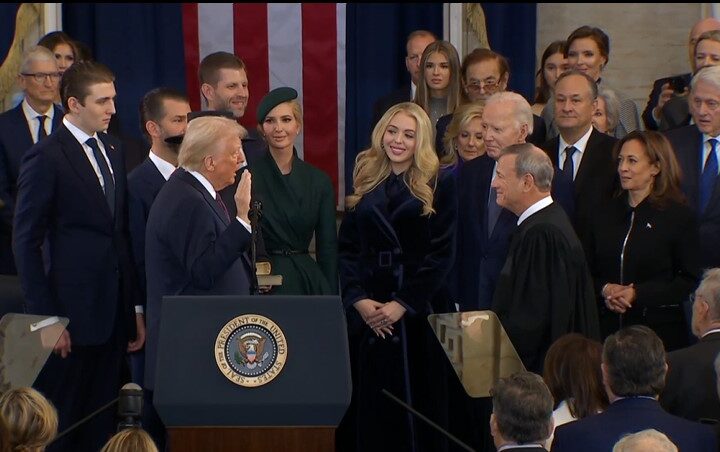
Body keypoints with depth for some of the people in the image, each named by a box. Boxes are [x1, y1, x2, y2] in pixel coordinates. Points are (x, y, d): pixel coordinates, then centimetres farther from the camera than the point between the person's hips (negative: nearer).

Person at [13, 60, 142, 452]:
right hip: (70, 316, -7)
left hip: (113, 314, 7)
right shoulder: (46, 158, -9)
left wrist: (134, 308, 11)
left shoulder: (112, 150, 12)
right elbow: (26, 242, -10)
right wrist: (46, 318, -14)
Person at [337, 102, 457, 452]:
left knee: (416, 402, 2)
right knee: (369, 405, 4)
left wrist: (402, 304, -13)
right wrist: (359, 299, -9)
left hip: (418, 312, -3)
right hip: (366, 311, 3)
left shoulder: (438, 184, 0)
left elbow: (441, 253, -7)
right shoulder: (365, 182, 10)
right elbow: (346, 248, 6)